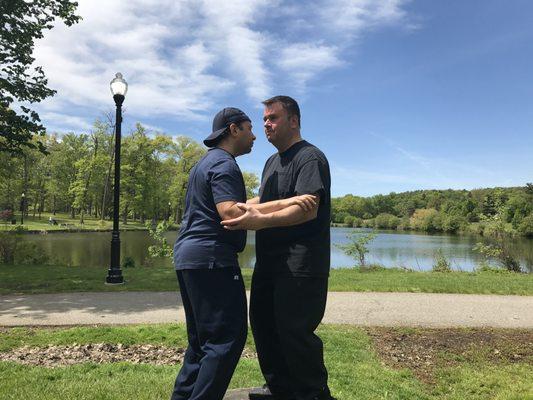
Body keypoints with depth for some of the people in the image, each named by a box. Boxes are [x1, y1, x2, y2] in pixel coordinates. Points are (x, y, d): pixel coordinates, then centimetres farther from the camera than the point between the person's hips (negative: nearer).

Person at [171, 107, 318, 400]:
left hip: (187, 255, 11)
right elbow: (230, 213, -24)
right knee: (227, 338, -6)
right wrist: (286, 203, -27)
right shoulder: (224, 164, -10)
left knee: (202, 339, 17)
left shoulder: (206, 162, 23)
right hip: (211, 258, -11)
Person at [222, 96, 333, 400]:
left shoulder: (310, 157, -10)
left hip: (300, 264, -10)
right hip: (269, 261, 10)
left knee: (294, 330, -5)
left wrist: (261, 221, -35)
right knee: (263, 323, 15)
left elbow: (308, 209, -24)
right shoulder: (272, 162, 20)